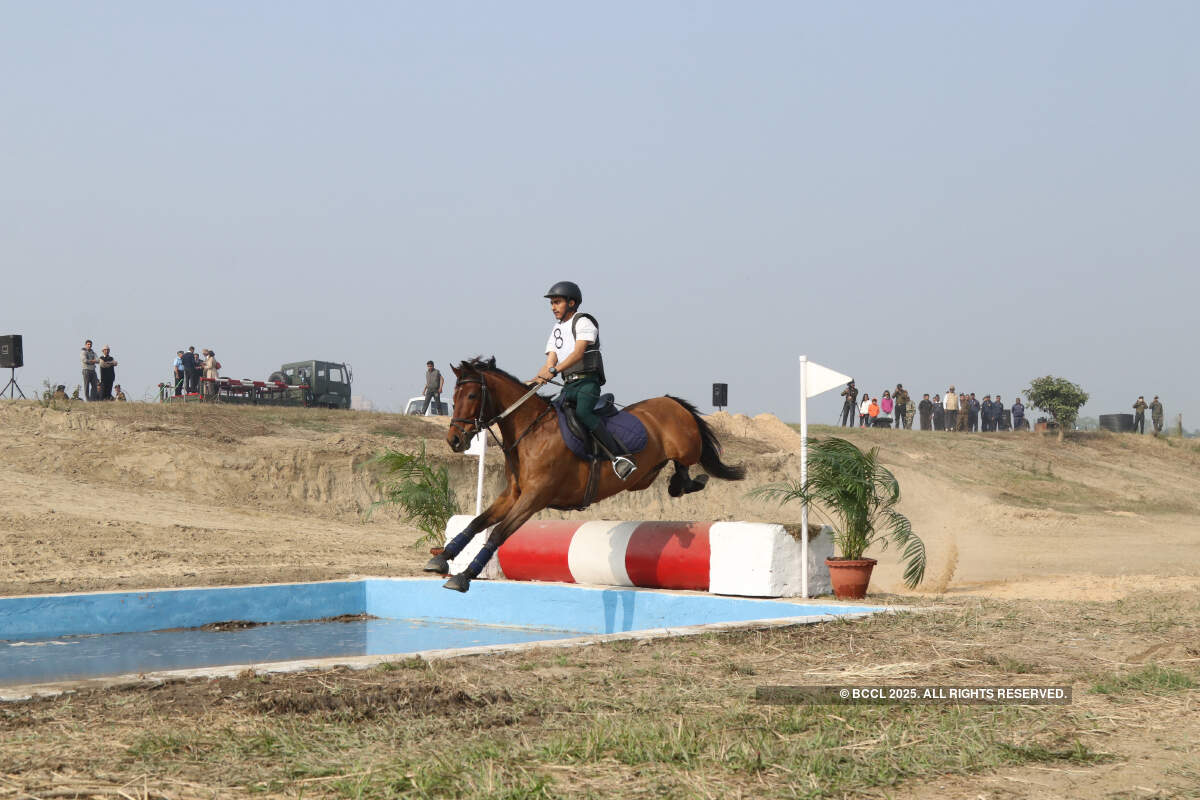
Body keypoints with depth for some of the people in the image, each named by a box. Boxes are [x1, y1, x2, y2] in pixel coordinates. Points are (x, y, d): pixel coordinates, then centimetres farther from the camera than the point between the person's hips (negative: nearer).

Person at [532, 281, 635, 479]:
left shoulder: (583, 322, -2)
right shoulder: (556, 330, 22)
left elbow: (578, 353, -17)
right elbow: (551, 359, 12)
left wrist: (554, 370, -29)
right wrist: (538, 378, -8)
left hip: (587, 381, -8)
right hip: (568, 385, 8)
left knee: (582, 413, -31)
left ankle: (621, 456, -36)